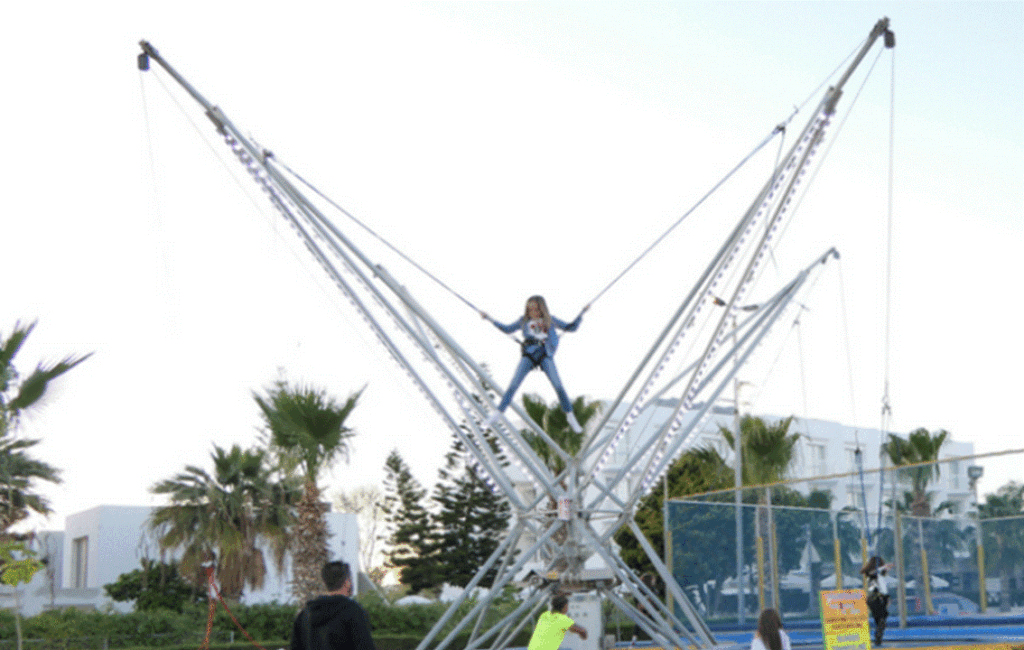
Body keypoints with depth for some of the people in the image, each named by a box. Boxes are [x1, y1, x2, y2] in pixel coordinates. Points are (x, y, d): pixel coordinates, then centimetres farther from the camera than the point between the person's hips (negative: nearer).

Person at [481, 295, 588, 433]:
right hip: (529, 355, 1)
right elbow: (507, 329, 23)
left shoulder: (550, 320, 12)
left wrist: (582, 313, 7)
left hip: (546, 356, -1)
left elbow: (571, 327, 16)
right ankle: (499, 413, -2)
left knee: (558, 386, -11)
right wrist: (490, 319, 18)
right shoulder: (524, 320, 13)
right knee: (513, 384, -10)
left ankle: (570, 417, 2)